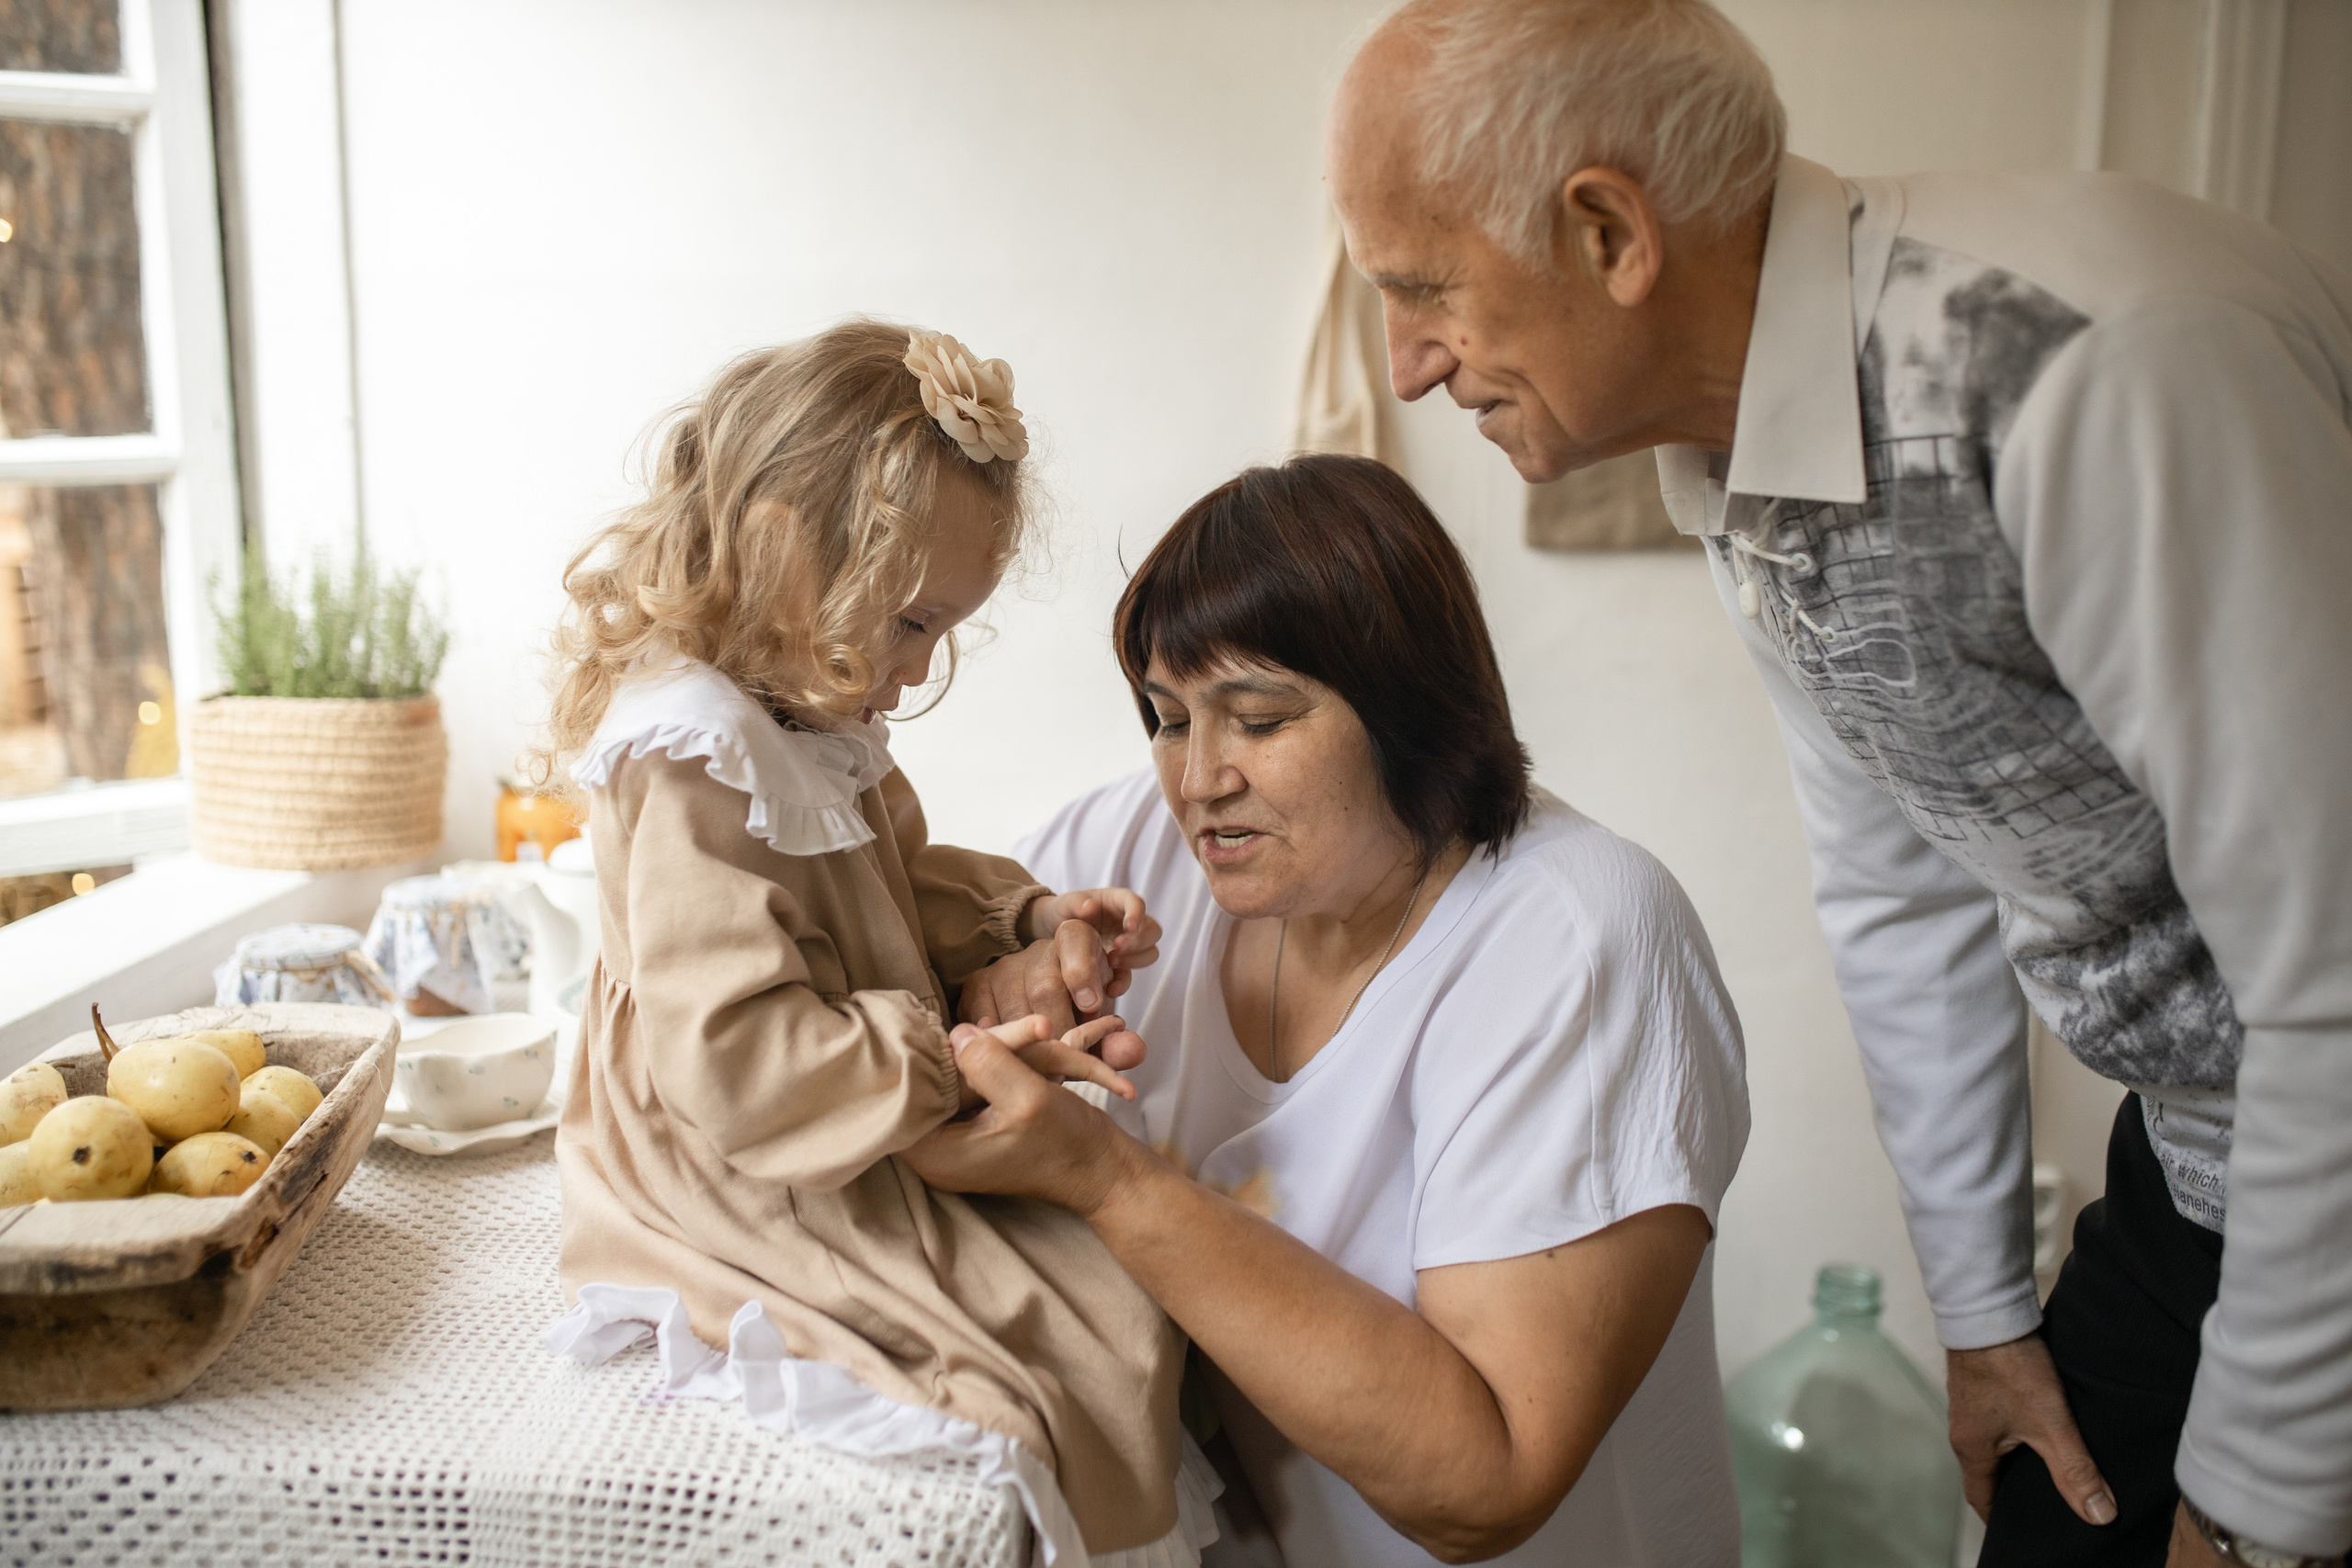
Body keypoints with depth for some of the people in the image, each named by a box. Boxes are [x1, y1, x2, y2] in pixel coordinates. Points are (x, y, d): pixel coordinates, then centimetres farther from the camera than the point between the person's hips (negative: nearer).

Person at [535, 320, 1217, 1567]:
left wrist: (1030, 927, -1)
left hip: (837, 1153, 10)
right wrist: (960, 1064, -31)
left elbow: (900, 886, 16)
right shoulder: (700, 768, -27)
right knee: (1103, 1333, -15)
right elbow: (732, 1063, -32)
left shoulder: (801, 721, 7)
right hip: (764, 1193, -10)